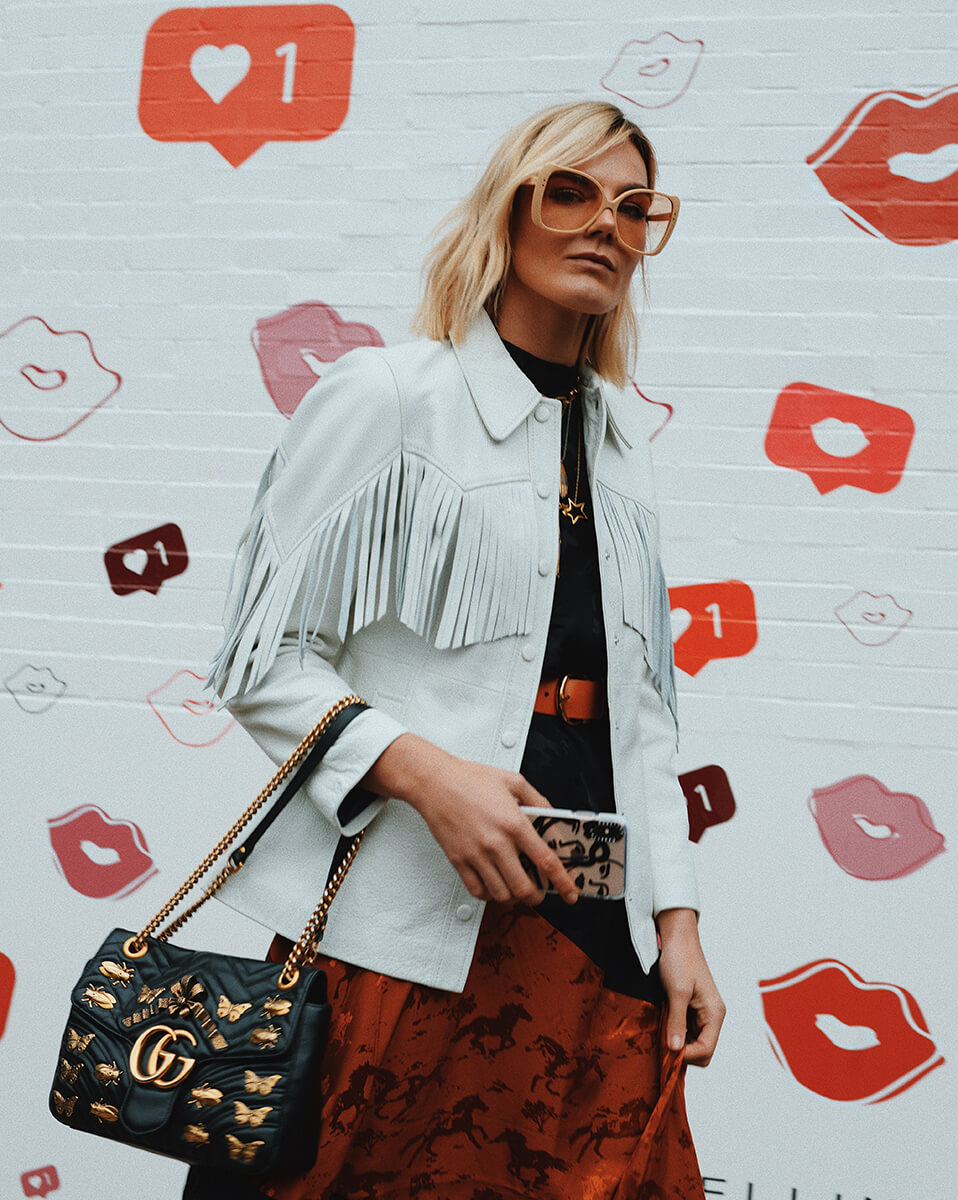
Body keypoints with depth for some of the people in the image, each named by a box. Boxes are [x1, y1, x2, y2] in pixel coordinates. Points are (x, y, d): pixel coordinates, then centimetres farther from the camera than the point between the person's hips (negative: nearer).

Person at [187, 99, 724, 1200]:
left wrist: (676, 918, 9)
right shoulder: (383, 396, -2)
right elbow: (261, 660, -6)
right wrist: (423, 770, -20)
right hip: (400, 933, -5)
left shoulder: (617, 446, 16)